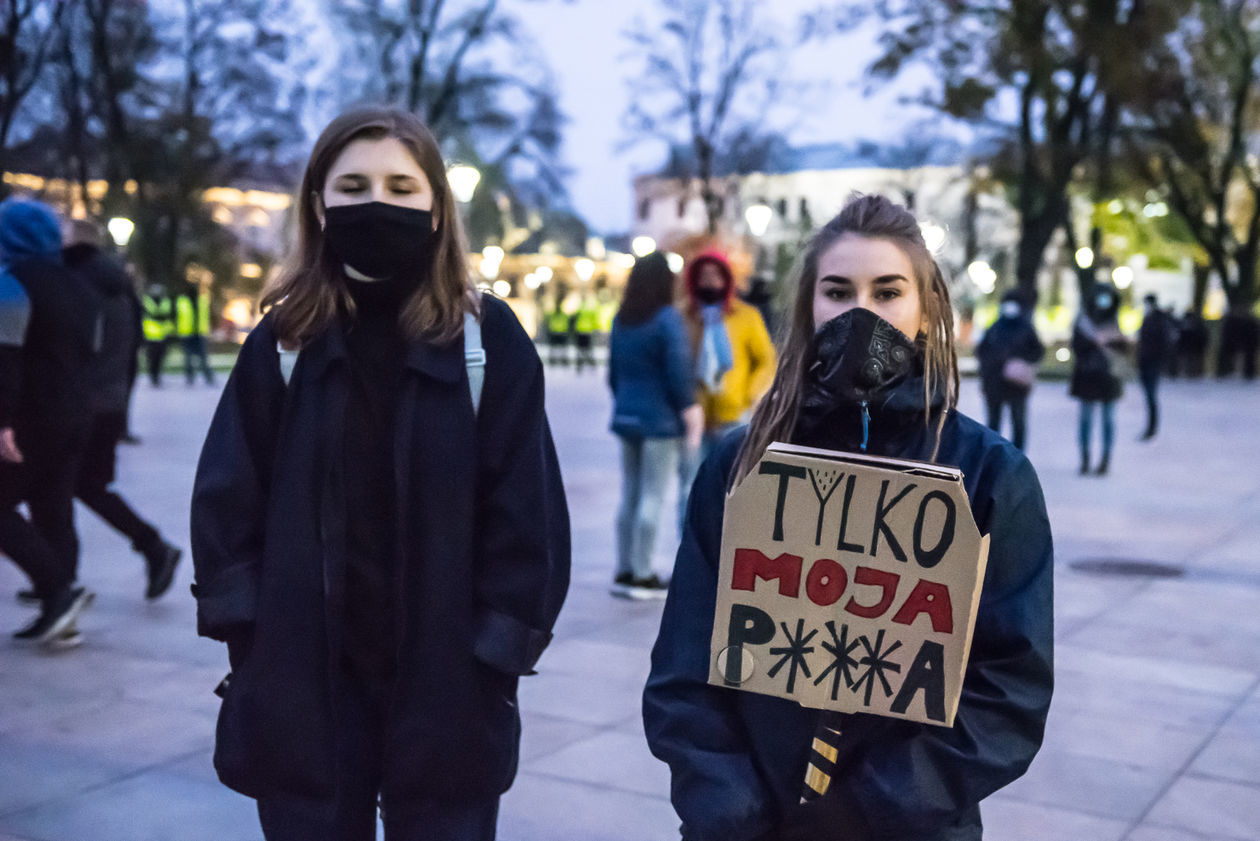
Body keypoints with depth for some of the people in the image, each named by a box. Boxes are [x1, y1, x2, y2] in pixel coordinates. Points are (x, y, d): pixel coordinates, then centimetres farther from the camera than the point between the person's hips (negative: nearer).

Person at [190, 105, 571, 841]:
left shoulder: (488, 338, -4)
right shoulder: (285, 341, 2)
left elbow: (523, 509, -5)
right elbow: (228, 501, 4)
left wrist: (497, 654, -8)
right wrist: (249, 637, -4)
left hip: (446, 686, -2)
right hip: (301, 684, 2)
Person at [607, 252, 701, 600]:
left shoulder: (620, 320, 10)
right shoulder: (668, 319, -12)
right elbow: (679, 373, -14)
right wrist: (691, 415, -6)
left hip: (626, 416, 7)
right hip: (659, 419, -7)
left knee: (629, 496, 12)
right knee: (652, 497, -1)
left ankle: (623, 571, 17)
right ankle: (642, 575, 2)